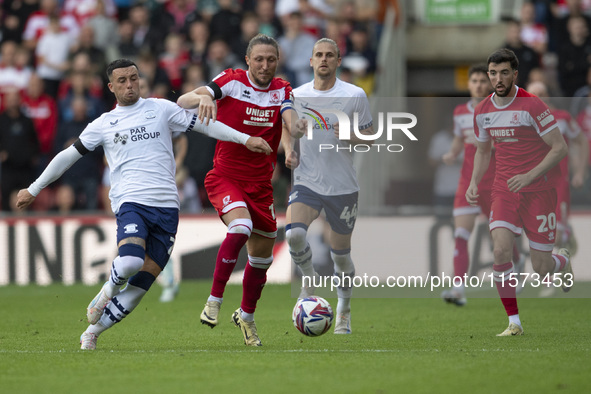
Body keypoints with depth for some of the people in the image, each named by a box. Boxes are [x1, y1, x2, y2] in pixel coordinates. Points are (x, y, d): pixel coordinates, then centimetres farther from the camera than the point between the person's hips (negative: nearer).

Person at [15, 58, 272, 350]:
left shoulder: (161, 109, 14)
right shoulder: (103, 125, 13)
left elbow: (203, 124, 15)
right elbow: (69, 156, 20)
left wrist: (245, 139, 7)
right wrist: (33, 190, 22)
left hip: (166, 206, 2)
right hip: (130, 203, -2)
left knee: (141, 283, -4)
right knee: (130, 262, -30)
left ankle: (92, 332, 9)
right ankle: (108, 290, 3)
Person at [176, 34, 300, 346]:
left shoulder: (282, 90, 3)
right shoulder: (232, 81, -9)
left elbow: (292, 124, -14)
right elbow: (182, 101, -19)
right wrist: (203, 97, -43)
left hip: (260, 185, 5)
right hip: (225, 177, -5)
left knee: (262, 258, 11)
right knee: (240, 227, -32)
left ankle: (246, 316, 36)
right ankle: (214, 301, -21)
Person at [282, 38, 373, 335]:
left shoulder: (354, 96, -4)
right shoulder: (297, 95, 3)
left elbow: (370, 138, 2)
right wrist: (288, 150, -1)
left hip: (343, 187, -1)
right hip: (306, 183, 1)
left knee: (340, 254, 7)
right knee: (293, 234, -26)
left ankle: (343, 311, 30)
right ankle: (310, 280, 3)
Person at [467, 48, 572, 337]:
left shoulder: (532, 105, -13)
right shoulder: (482, 111, 5)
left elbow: (559, 148, -11)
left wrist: (529, 176, -20)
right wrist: (474, 182, 5)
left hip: (538, 191, -4)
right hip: (504, 191, 4)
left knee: (542, 271, -2)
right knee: (500, 251, -19)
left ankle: (564, 262, 37)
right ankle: (514, 322, -8)